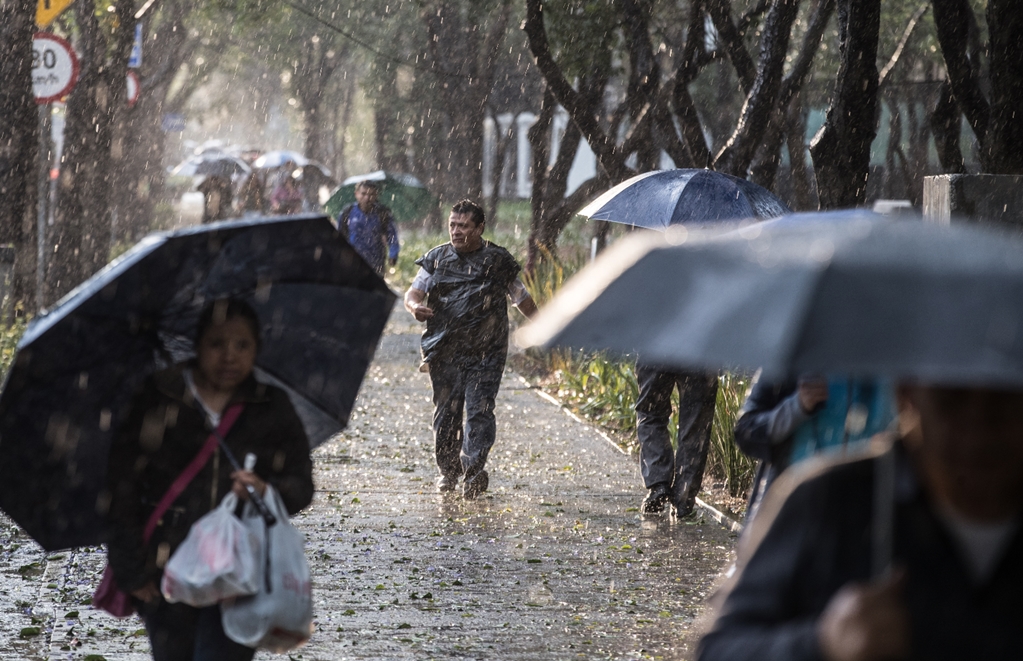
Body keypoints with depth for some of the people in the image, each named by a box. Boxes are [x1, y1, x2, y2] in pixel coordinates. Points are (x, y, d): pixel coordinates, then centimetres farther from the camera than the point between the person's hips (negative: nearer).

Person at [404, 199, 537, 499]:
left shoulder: (498, 261, 4)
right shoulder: (436, 259, 8)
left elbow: (522, 299, 13)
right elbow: (413, 292, 4)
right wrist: (415, 306, -19)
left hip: (485, 354, -2)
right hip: (445, 353, 2)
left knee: (479, 411, -11)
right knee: (446, 411, 6)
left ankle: (474, 472, -13)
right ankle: (447, 469, 21)